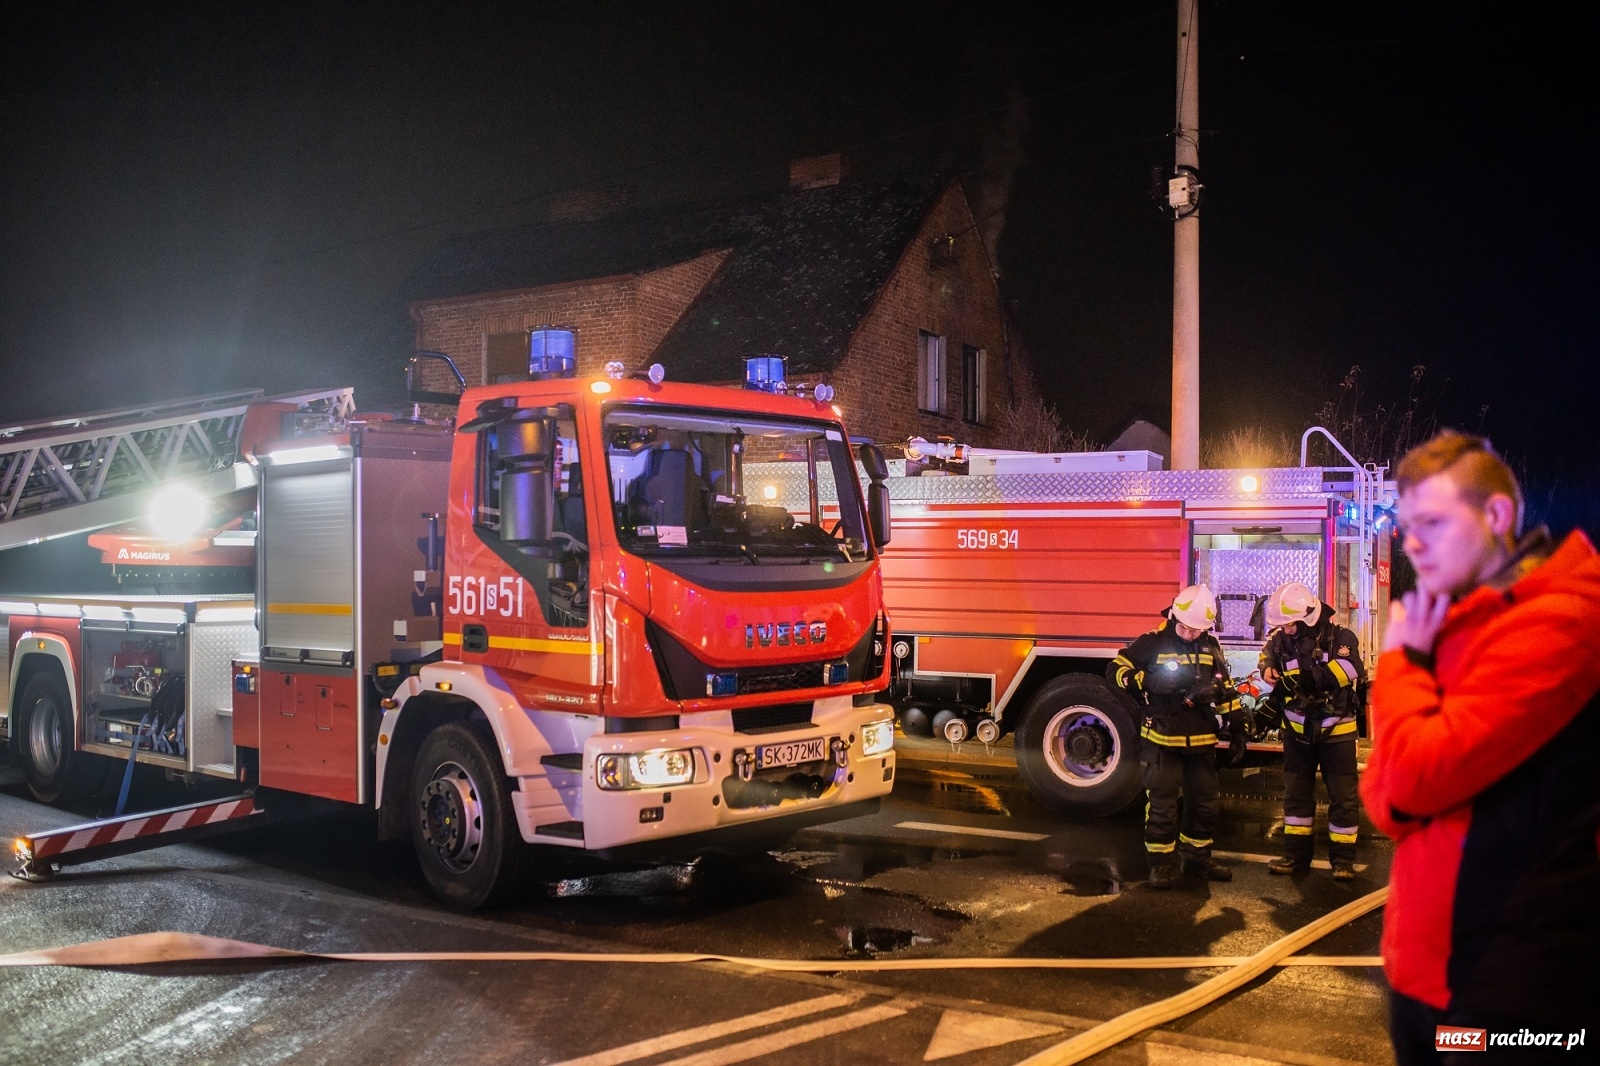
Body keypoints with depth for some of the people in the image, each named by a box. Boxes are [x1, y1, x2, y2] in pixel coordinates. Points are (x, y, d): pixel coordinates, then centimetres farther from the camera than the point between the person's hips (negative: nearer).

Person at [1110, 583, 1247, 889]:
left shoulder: (1211, 647, 6)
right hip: (1161, 741, -5)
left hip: (1201, 743, 5)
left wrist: (1238, 729, 12)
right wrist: (1148, 682, -27)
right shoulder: (1153, 642, -9)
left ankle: (1197, 858, 28)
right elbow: (1117, 668, -10)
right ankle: (1160, 863, 10)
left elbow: (1225, 691, 13)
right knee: (1162, 804, -1)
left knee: (1205, 803, 13)